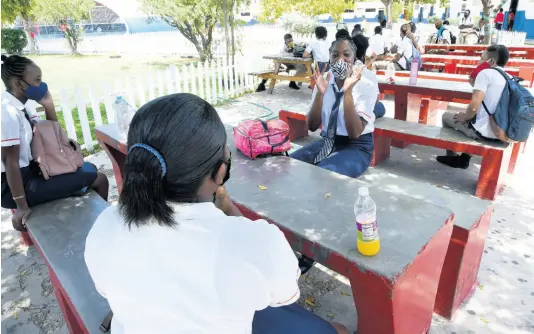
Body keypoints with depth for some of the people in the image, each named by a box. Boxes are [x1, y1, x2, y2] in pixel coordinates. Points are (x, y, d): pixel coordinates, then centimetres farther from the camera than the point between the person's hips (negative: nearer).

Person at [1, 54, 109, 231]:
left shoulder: (24, 104, 3)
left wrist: (48, 105, -5)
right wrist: (21, 206, -21)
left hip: (29, 170, 9)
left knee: (89, 168, 20)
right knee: (99, 179, -8)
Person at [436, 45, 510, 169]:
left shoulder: (485, 73, -12)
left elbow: (474, 107, -22)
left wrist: (464, 117, -3)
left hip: (484, 131, -7)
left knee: (447, 116, 16)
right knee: (472, 118, 36)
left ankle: (452, 157, 26)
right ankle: (464, 158, 35)